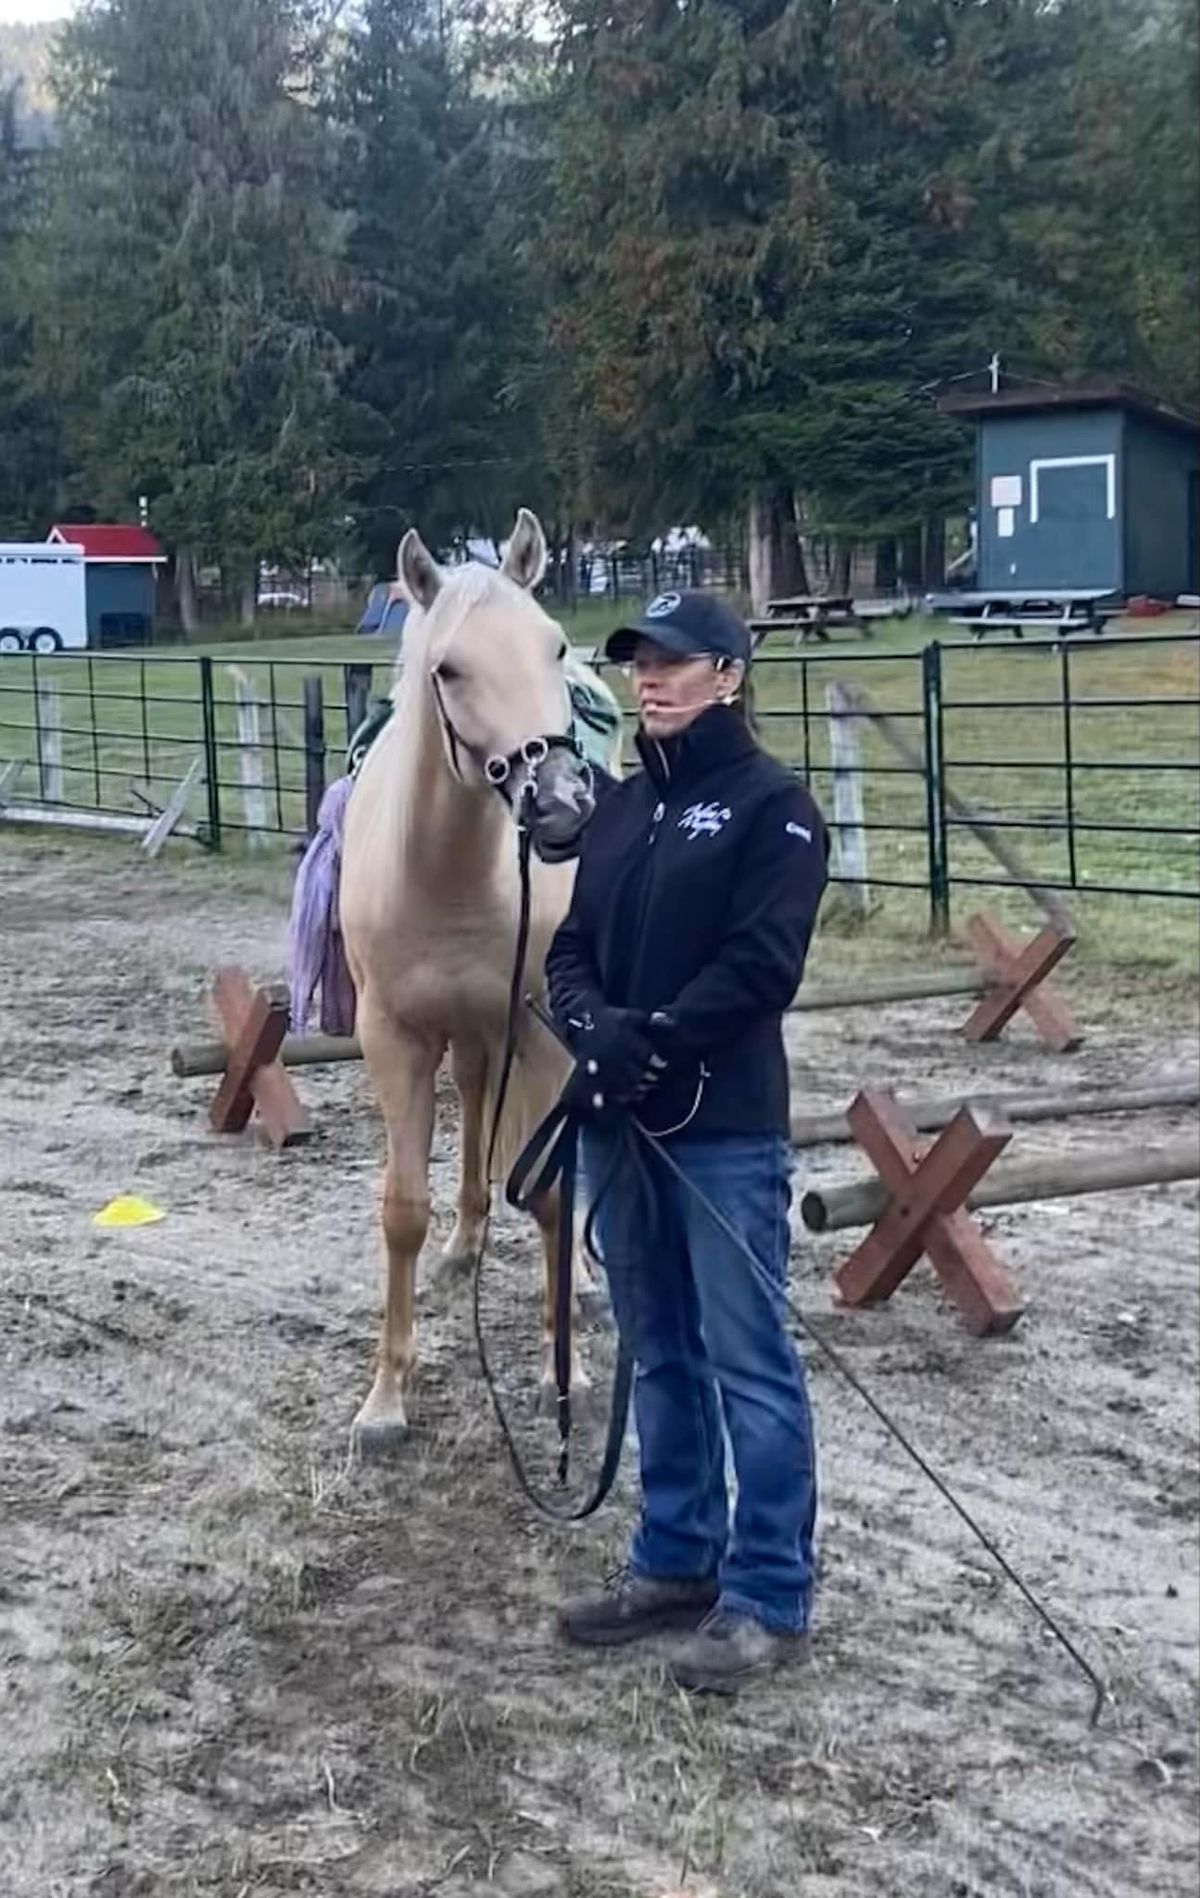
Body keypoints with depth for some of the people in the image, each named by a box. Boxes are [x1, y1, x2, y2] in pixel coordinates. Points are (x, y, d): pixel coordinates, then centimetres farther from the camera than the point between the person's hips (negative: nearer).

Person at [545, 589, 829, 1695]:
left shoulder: (772, 805, -7)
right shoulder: (620, 809, 14)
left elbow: (762, 964, -16)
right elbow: (572, 947, 10)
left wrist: (653, 1039, -20)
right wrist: (595, 1026, -11)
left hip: (726, 1126, -7)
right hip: (618, 1121, 7)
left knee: (748, 1361, -1)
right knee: (660, 1354, 16)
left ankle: (771, 1596, 8)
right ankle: (677, 1560, 29)